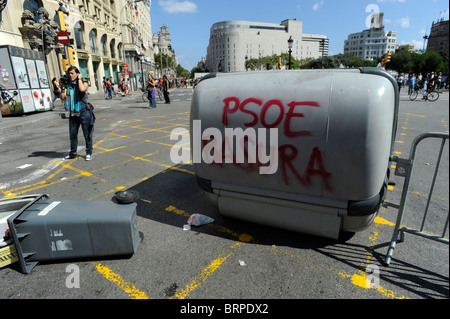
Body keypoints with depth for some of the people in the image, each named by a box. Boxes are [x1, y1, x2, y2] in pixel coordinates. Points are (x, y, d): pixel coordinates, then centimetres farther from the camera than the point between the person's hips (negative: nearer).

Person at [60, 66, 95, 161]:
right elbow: (63, 97, 6)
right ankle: (73, 153, 24)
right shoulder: (68, 85, 10)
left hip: (83, 112, -5)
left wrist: (79, 79, -12)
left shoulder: (84, 83, -2)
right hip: (73, 113, 5)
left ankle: (89, 153, 14)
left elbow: (82, 89, -26)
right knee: (72, 134, 11)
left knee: (87, 134, 2)